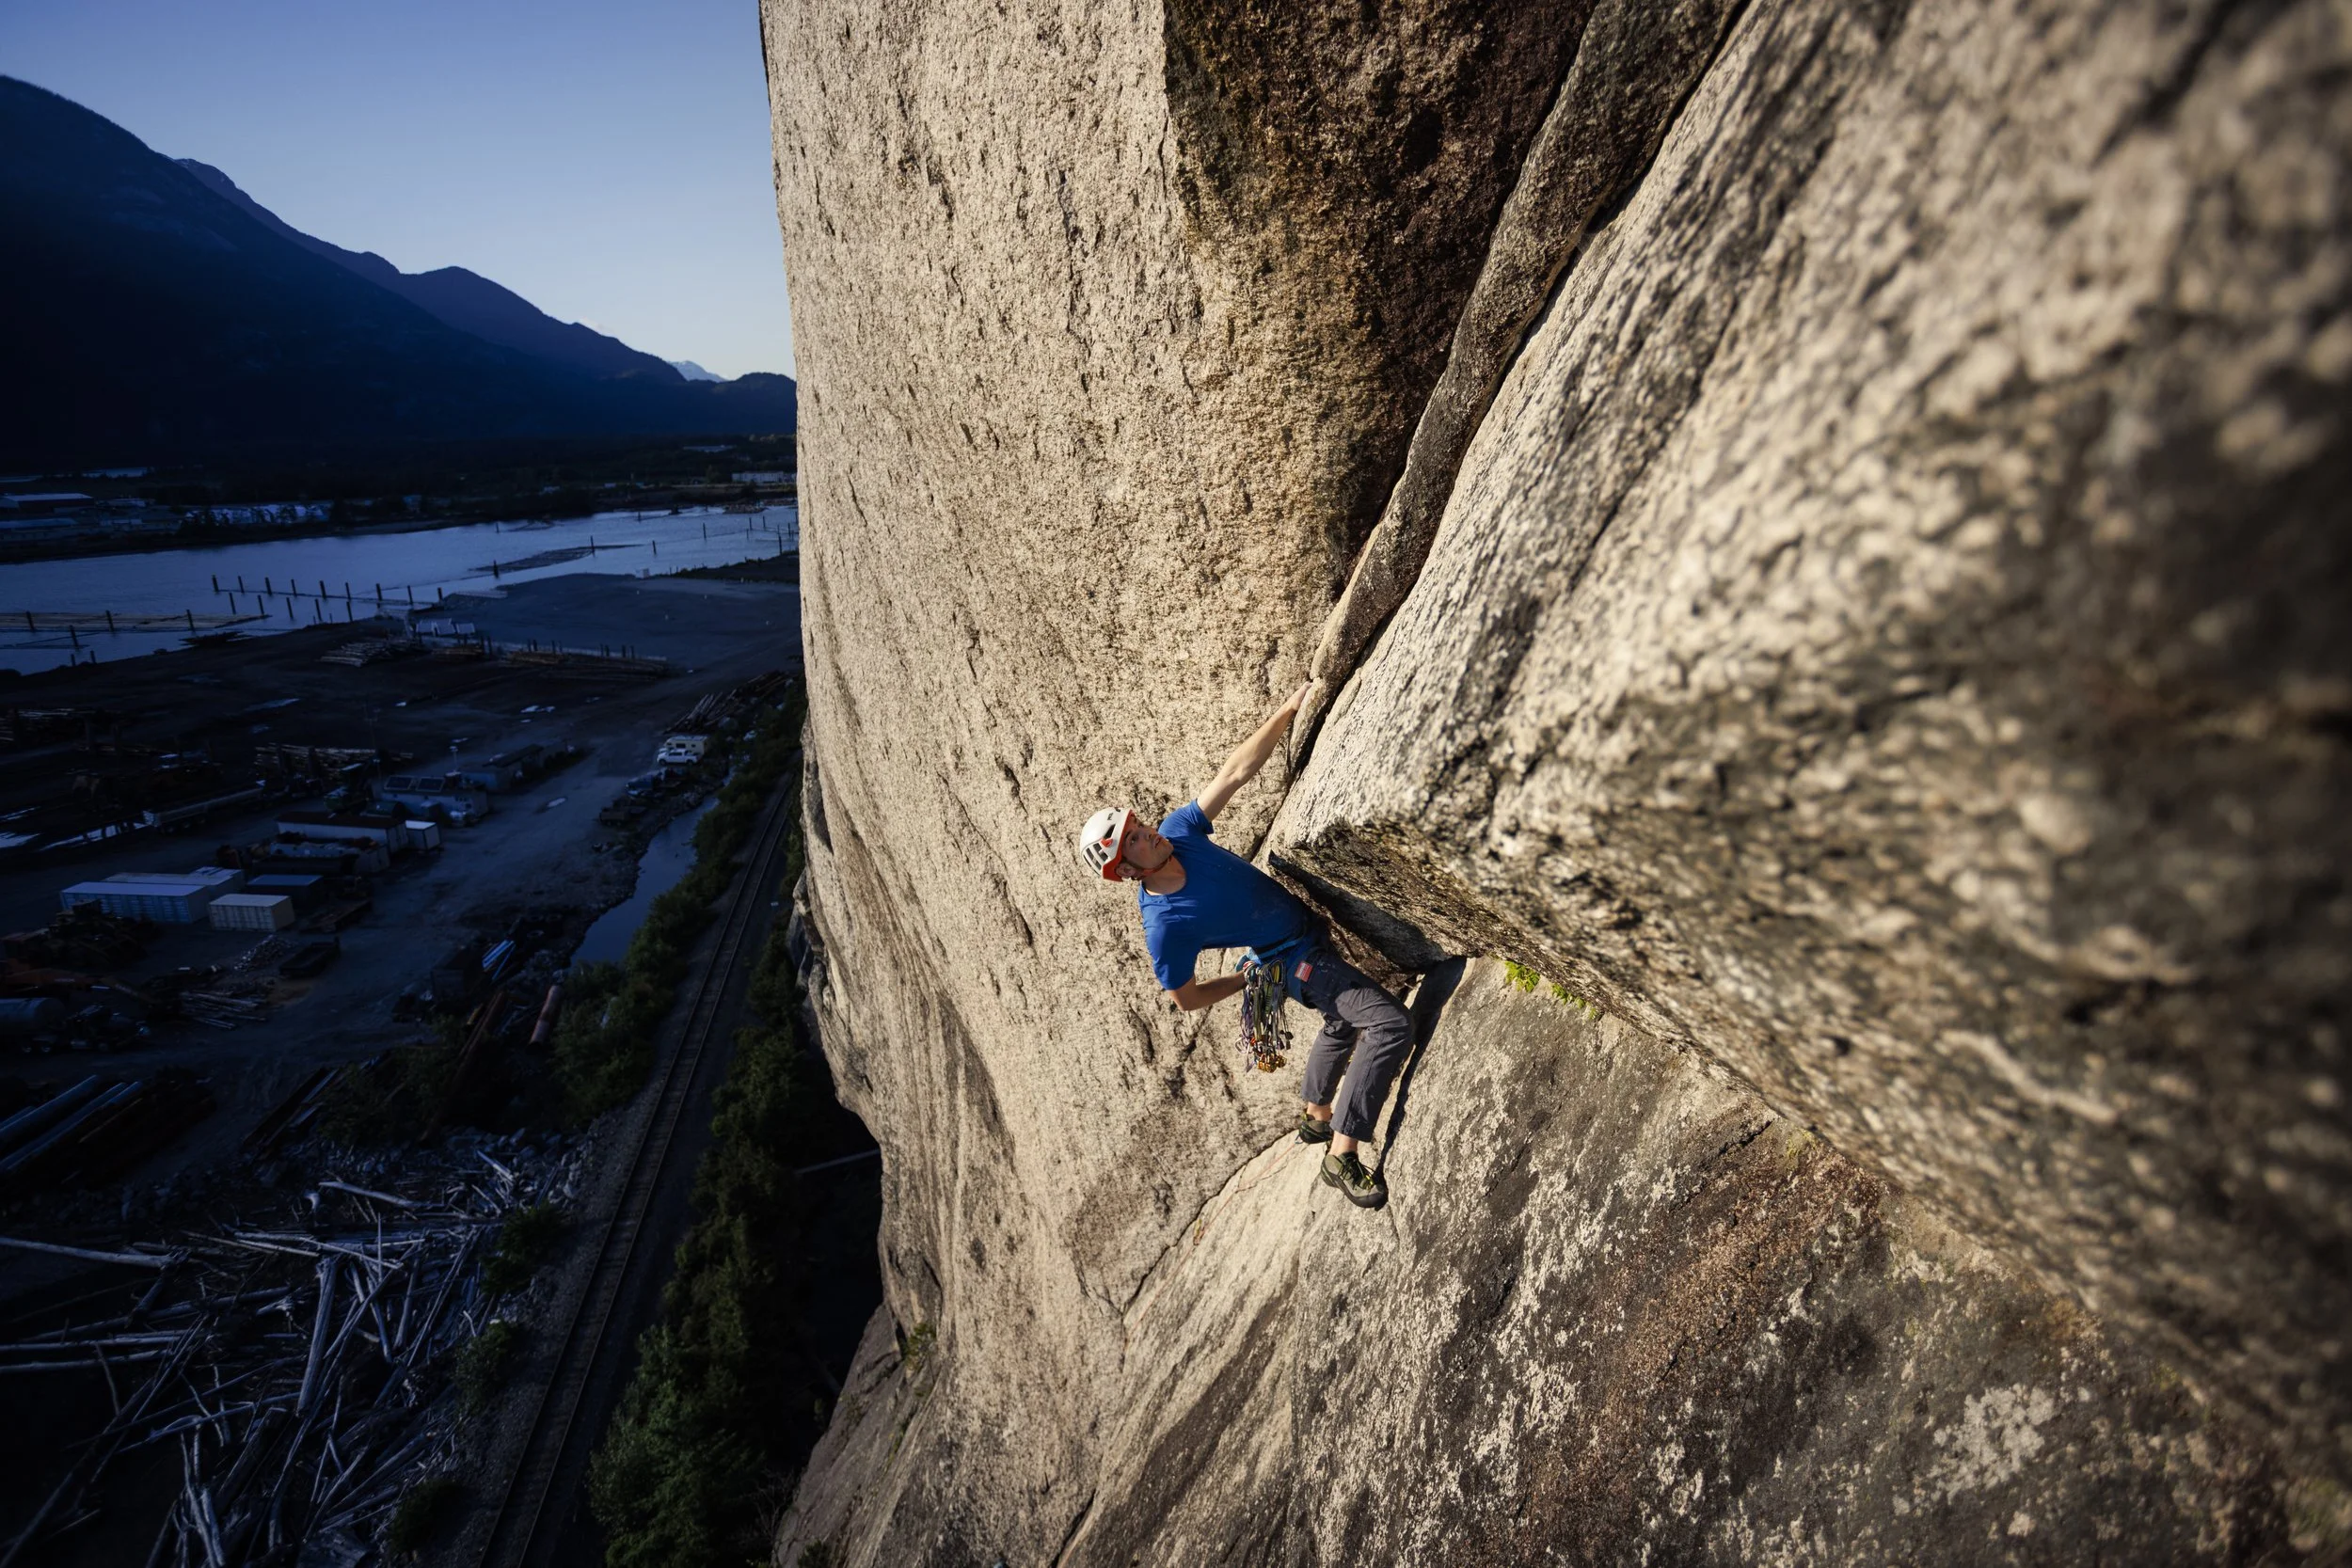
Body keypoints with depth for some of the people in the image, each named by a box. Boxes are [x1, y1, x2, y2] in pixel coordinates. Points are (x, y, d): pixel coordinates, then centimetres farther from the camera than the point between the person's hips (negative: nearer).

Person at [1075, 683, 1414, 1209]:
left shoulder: (1178, 832, -15)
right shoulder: (1165, 927, -29)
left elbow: (1235, 773, -14)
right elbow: (1187, 999, -15)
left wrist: (1290, 710, -21)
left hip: (1306, 921, 8)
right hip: (1300, 960, -8)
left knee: (1344, 1022, 30)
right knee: (1391, 1026, -20)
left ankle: (1315, 1115, 49)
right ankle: (1343, 1155, -11)